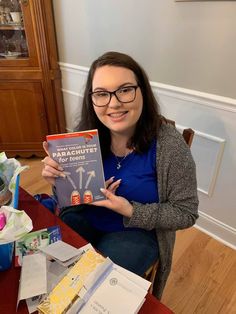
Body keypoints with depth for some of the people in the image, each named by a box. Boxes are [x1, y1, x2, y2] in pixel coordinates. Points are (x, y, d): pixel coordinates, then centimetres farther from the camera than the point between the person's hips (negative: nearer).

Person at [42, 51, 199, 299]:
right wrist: (58, 179, -20)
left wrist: (132, 212, -24)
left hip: (137, 231, -2)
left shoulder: (170, 145, -23)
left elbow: (186, 213, -12)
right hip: (84, 219, 4)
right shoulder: (85, 132, -12)